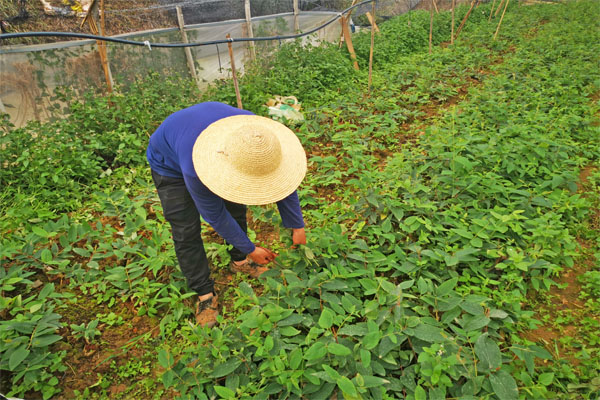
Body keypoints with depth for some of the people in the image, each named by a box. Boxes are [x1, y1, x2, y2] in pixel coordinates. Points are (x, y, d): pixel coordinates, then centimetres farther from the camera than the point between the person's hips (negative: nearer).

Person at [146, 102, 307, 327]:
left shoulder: (257, 135, -33)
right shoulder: (195, 169, -45)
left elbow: (282, 180, -17)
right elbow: (214, 216, -27)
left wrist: (297, 227, -10)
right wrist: (251, 249, -16)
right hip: (170, 163, -4)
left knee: (236, 206, 4)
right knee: (186, 231, -8)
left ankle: (239, 261, 28)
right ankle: (205, 295, 8)